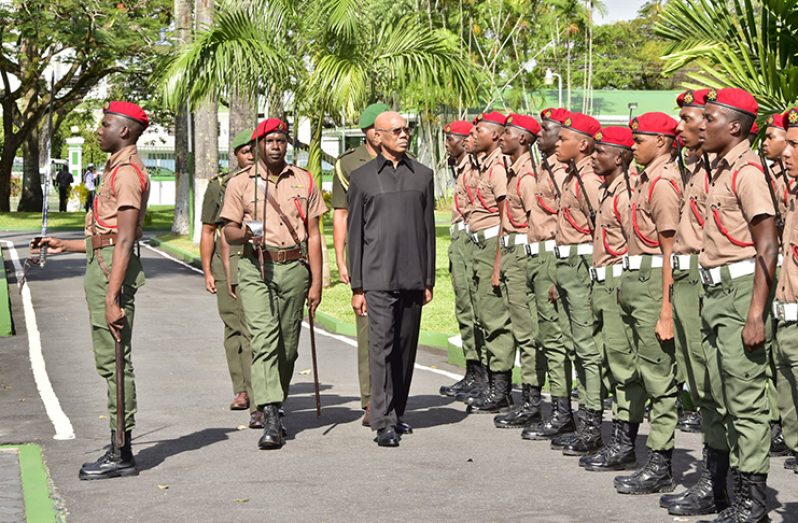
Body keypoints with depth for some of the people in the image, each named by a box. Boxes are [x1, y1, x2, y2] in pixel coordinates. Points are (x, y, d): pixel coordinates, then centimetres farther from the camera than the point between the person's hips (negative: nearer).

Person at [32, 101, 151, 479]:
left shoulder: (127, 173, -13)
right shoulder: (119, 169, 20)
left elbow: (124, 241, -20)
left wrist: (112, 298, -24)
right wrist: (64, 246, 28)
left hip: (113, 270, -11)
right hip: (103, 266, 11)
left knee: (114, 360, -7)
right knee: (110, 361, 13)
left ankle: (121, 454, -3)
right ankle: (120, 449, 18)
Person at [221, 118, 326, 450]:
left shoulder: (304, 182, 11)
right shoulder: (240, 184, 6)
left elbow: (313, 235, 10)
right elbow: (228, 232, 7)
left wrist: (316, 283, 4)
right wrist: (243, 233, -18)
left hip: (294, 268, 2)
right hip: (255, 268, -2)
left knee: (288, 346, 6)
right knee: (263, 339, -15)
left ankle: (275, 408, 25)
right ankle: (270, 420, -22)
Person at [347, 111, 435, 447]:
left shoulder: (422, 175, 12)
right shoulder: (362, 178, 4)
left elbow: (429, 230, 13)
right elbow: (355, 234, 4)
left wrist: (429, 280, 8)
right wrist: (356, 287, -1)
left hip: (413, 278, 3)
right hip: (378, 278, -3)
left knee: (406, 349, 9)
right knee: (382, 347, -9)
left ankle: (397, 413, 20)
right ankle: (384, 422, -10)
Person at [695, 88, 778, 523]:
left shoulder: (746, 170, -13)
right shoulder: (721, 169, 15)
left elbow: (767, 247, -18)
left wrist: (756, 313, -22)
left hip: (740, 288, -10)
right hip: (717, 289, 10)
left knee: (746, 395, -6)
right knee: (722, 393, 15)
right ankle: (729, 478, 25)